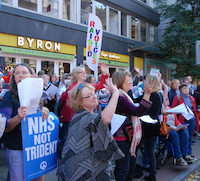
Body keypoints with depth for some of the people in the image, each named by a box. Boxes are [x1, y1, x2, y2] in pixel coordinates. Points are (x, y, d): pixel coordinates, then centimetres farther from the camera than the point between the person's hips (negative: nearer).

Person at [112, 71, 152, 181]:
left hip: (127, 137, 11)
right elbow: (137, 111, -29)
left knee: (131, 163, 20)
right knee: (123, 168, -2)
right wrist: (147, 94, -35)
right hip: (121, 138, -11)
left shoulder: (124, 96, 15)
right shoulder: (119, 97, -21)